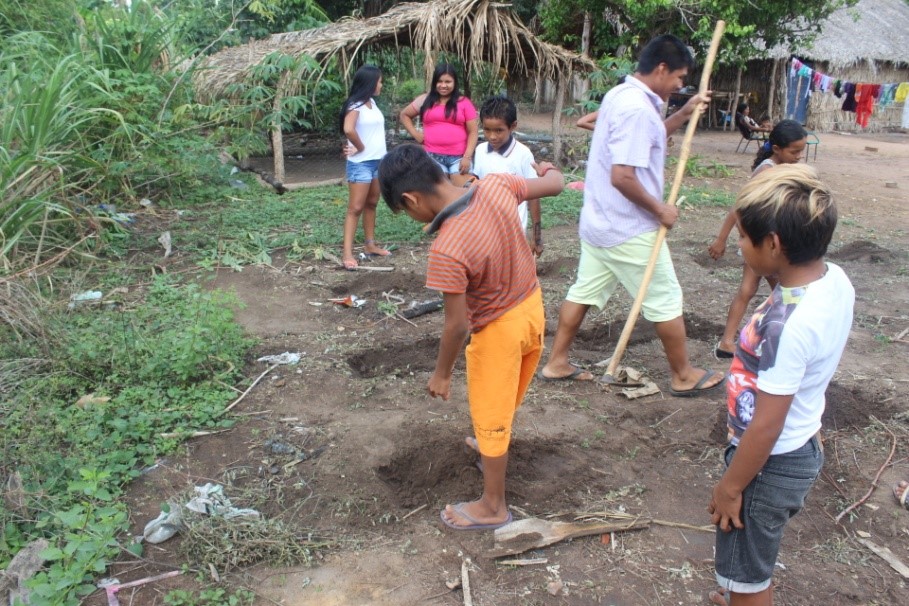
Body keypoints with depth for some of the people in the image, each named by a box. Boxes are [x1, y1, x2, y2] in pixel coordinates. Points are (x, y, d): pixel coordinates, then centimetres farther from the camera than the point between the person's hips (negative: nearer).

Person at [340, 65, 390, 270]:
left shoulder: (372, 103, 10)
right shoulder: (355, 105, -15)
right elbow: (348, 129, -31)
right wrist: (360, 147, -16)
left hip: (378, 161, 8)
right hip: (361, 163, -8)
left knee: (371, 205, 15)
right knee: (356, 208, -8)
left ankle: (371, 245, 25)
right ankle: (347, 253, -7)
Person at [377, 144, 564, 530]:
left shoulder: (446, 251, -33)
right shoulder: (496, 185, -15)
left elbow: (457, 324, -24)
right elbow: (555, 185, 2)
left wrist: (441, 374, -7)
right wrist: (549, 169, 26)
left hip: (498, 330, -7)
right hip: (533, 307, 8)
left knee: (489, 416, 12)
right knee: (507, 395, 31)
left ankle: (493, 506, 30)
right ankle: (493, 442, 58)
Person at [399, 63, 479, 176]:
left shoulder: (464, 102, 6)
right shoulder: (425, 100, 10)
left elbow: (473, 132, 3)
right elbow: (404, 115, 22)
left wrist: (467, 157, -8)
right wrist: (415, 133, 7)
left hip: (459, 157, -1)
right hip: (432, 157, 1)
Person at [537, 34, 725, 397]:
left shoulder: (620, 94, 9)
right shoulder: (638, 108, -23)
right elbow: (622, 176, -29)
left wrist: (683, 115, 15)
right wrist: (660, 210, -17)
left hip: (600, 221, 10)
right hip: (629, 228, -9)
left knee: (584, 291, 15)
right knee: (666, 300, 5)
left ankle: (556, 363, 23)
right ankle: (684, 376, 20)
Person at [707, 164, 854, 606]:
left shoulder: (786, 325, -34)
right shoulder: (836, 280, -7)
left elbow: (766, 425, -26)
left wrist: (730, 486, -13)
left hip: (769, 463, -9)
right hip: (802, 448, 9)